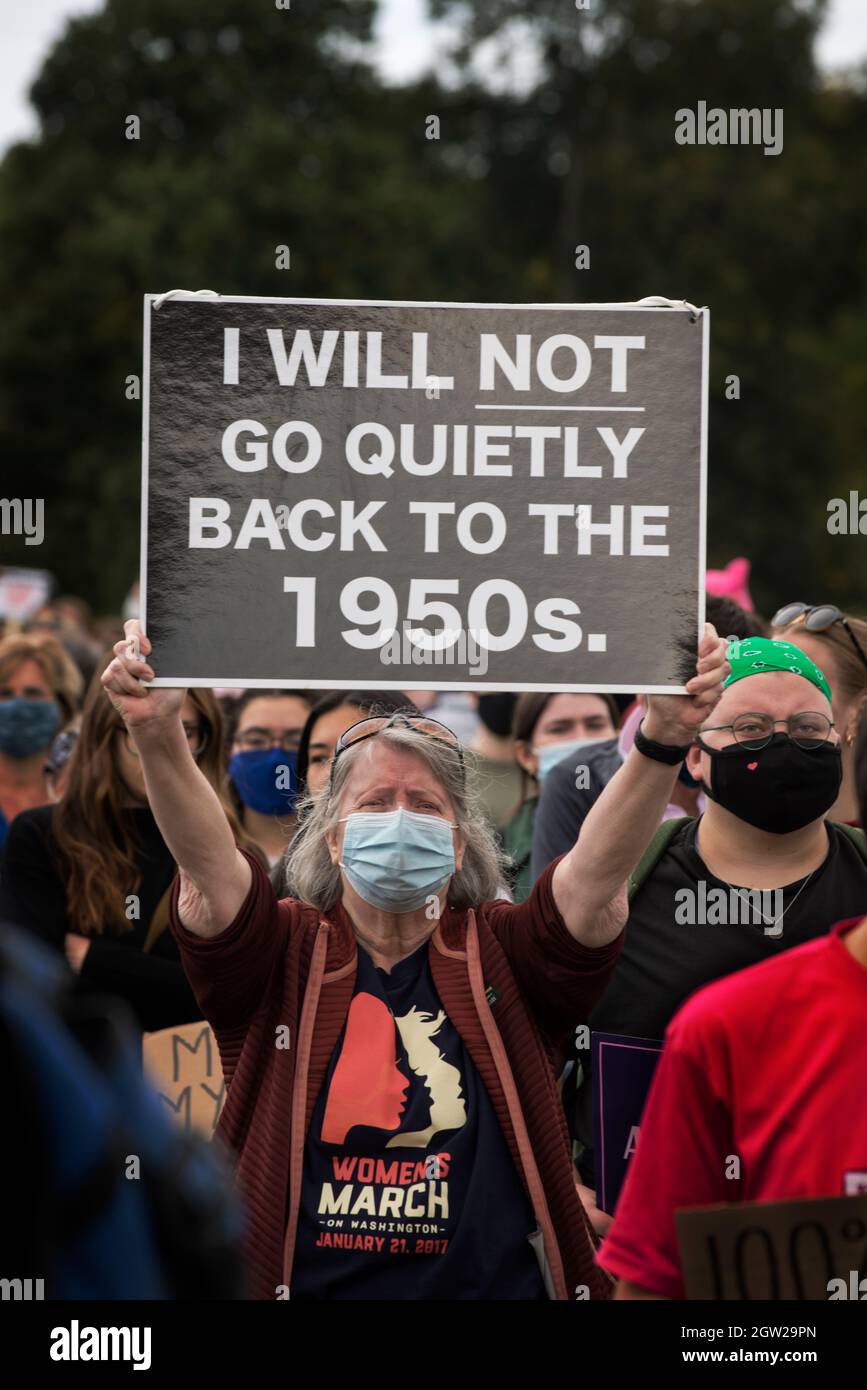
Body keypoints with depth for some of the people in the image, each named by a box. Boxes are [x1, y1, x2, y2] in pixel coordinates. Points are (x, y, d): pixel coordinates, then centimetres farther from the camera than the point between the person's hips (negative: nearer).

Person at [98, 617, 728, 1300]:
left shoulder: (502, 955, 3)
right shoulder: (287, 955, 1)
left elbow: (600, 868, -11)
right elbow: (207, 860, -15)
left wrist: (661, 739, -27)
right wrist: (159, 739, -32)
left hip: (493, 1287, 0)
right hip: (305, 1285, 0)